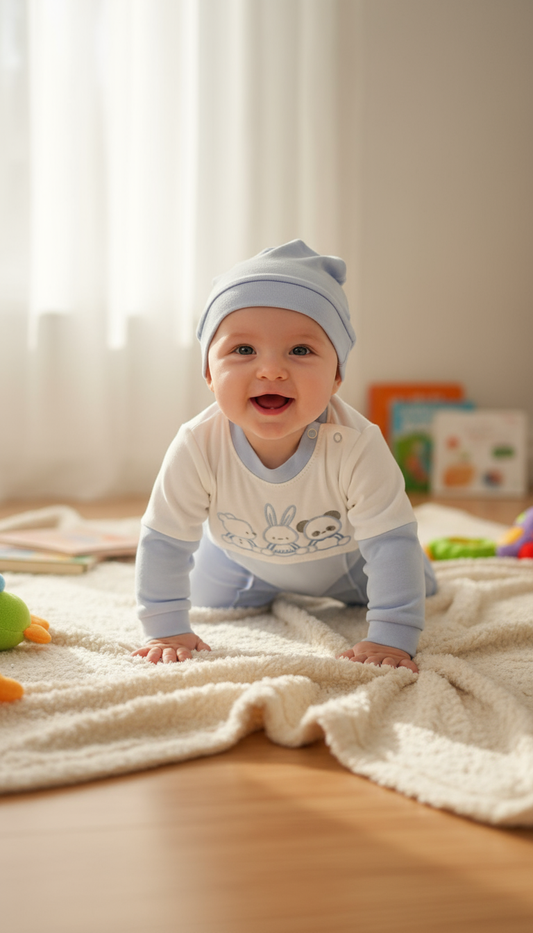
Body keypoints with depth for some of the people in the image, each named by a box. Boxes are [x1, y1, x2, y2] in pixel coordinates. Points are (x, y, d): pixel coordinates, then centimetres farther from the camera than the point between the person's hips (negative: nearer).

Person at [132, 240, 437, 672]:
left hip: (345, 556, -1)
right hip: (245, 558, 1)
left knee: (418, 588, 13)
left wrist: (391, 640, -41)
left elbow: (392, 543, -37)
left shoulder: (357, 448, -44)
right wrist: (167, 630, -27)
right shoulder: (198, 449, -39)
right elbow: (163, 541, -27)